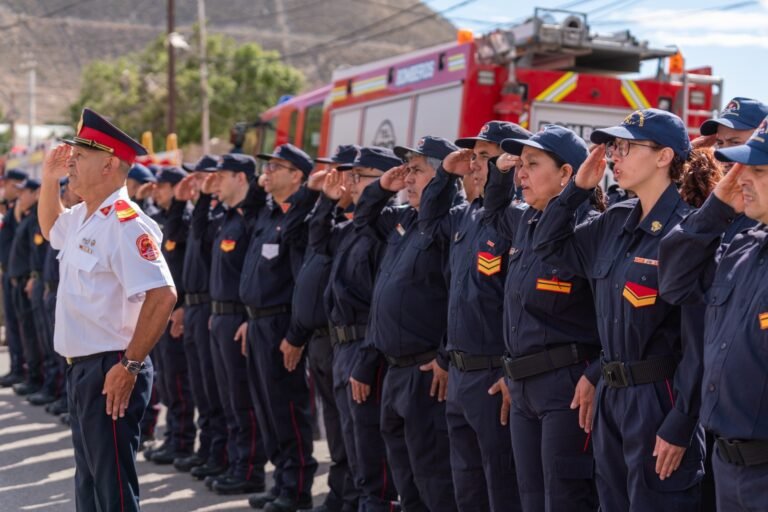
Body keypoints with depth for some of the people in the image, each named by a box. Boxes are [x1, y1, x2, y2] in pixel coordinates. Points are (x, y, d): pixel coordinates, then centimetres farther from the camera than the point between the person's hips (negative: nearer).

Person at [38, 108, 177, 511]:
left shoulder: (124, 223, -20)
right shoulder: (81, 218, 10)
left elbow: (163, 296, -27)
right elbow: (49, 227, 35)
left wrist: (129, 366, -25)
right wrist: (49, 179, 17)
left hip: (109, 373, -10)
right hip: (80, 368, 10)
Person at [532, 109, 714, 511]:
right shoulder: (615, 223, 8)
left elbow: (699, 342, -17)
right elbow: (549, 247, 20)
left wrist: (679, 427, -17)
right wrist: (577, 187, 7)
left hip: (659, 399, -8)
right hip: (611, 396, 8)